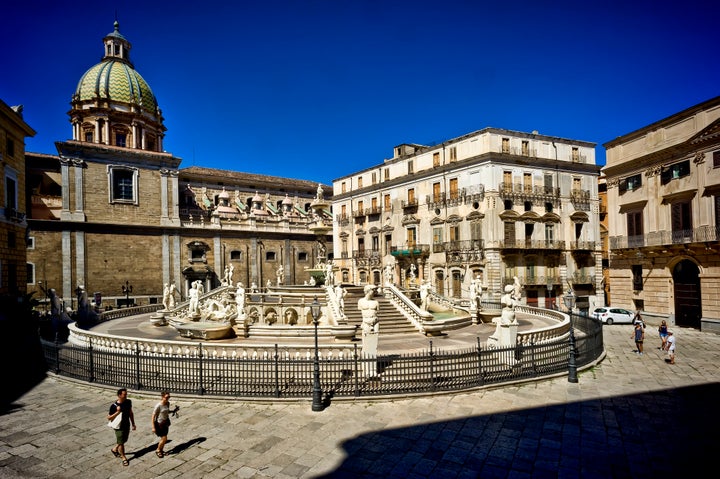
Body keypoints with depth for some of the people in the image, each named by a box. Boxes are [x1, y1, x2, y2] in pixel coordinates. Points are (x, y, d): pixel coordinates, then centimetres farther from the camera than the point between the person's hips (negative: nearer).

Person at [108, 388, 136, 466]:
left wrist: (133, 424, 9)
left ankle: (114, 449, 49)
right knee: (121, 443, 7)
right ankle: (124, 458, 26)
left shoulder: (128, 402, -8)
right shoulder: (114, 406, -22)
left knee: (124, 440, 22)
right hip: (119, 427, -5)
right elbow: (109, 418, -15)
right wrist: (117, 412, -31)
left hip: (127, 426, 5)